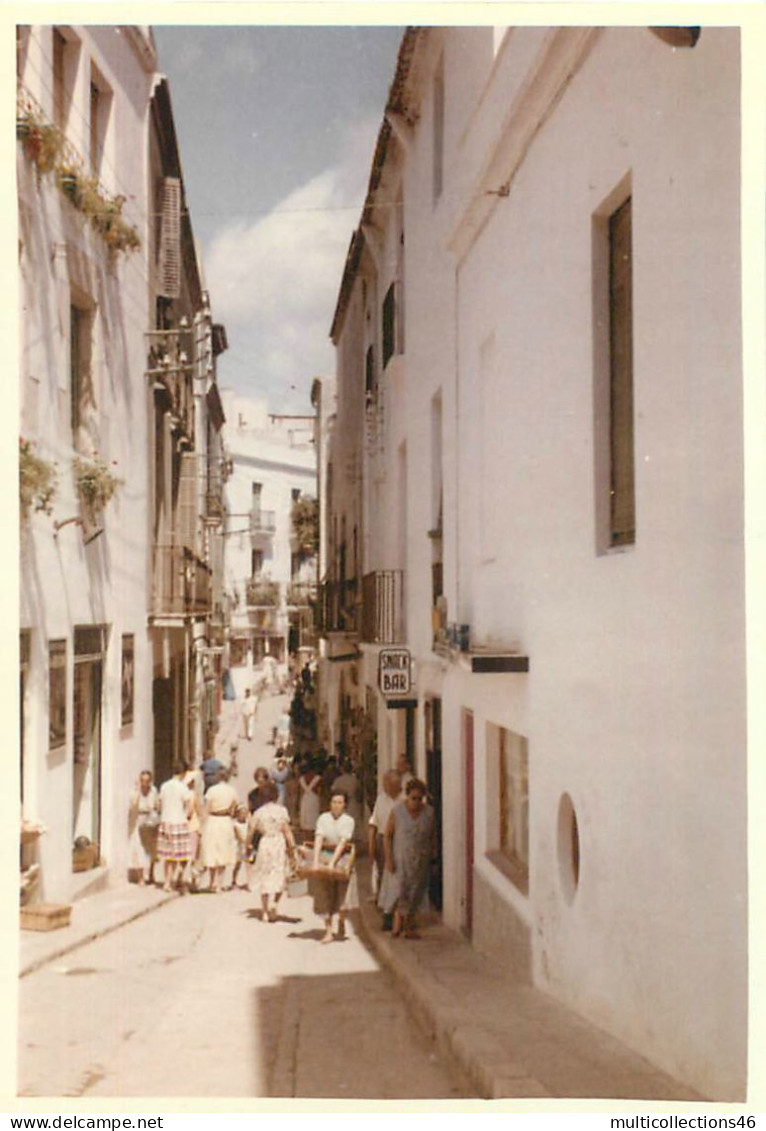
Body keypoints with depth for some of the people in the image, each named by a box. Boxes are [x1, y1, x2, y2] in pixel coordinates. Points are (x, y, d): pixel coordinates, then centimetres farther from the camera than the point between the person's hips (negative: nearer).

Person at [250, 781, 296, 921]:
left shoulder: (258, 812, -2)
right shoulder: (281, 810, -4)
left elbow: (251, 831, -3)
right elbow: (287, 831, -6)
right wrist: (292, 847, 0)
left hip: (264, 844, 1)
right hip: (279, 843, -1)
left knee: (264, 878, 9)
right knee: (279, 876, 13)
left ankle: (265, 911, 9)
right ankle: (275, 902, -9)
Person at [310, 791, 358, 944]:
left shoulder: (348, 820, -4)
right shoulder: (323, 818, -1)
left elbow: (342, 843, -12)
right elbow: (318, 840, -9)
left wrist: (332, 863, -20)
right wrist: (316, 862, -19)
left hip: (343, 858, -1)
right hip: (325, 855, 1)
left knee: (344, 895, -6)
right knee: (325, 896, 2)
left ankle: (341, 921, 24)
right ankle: (328, 932, 8)